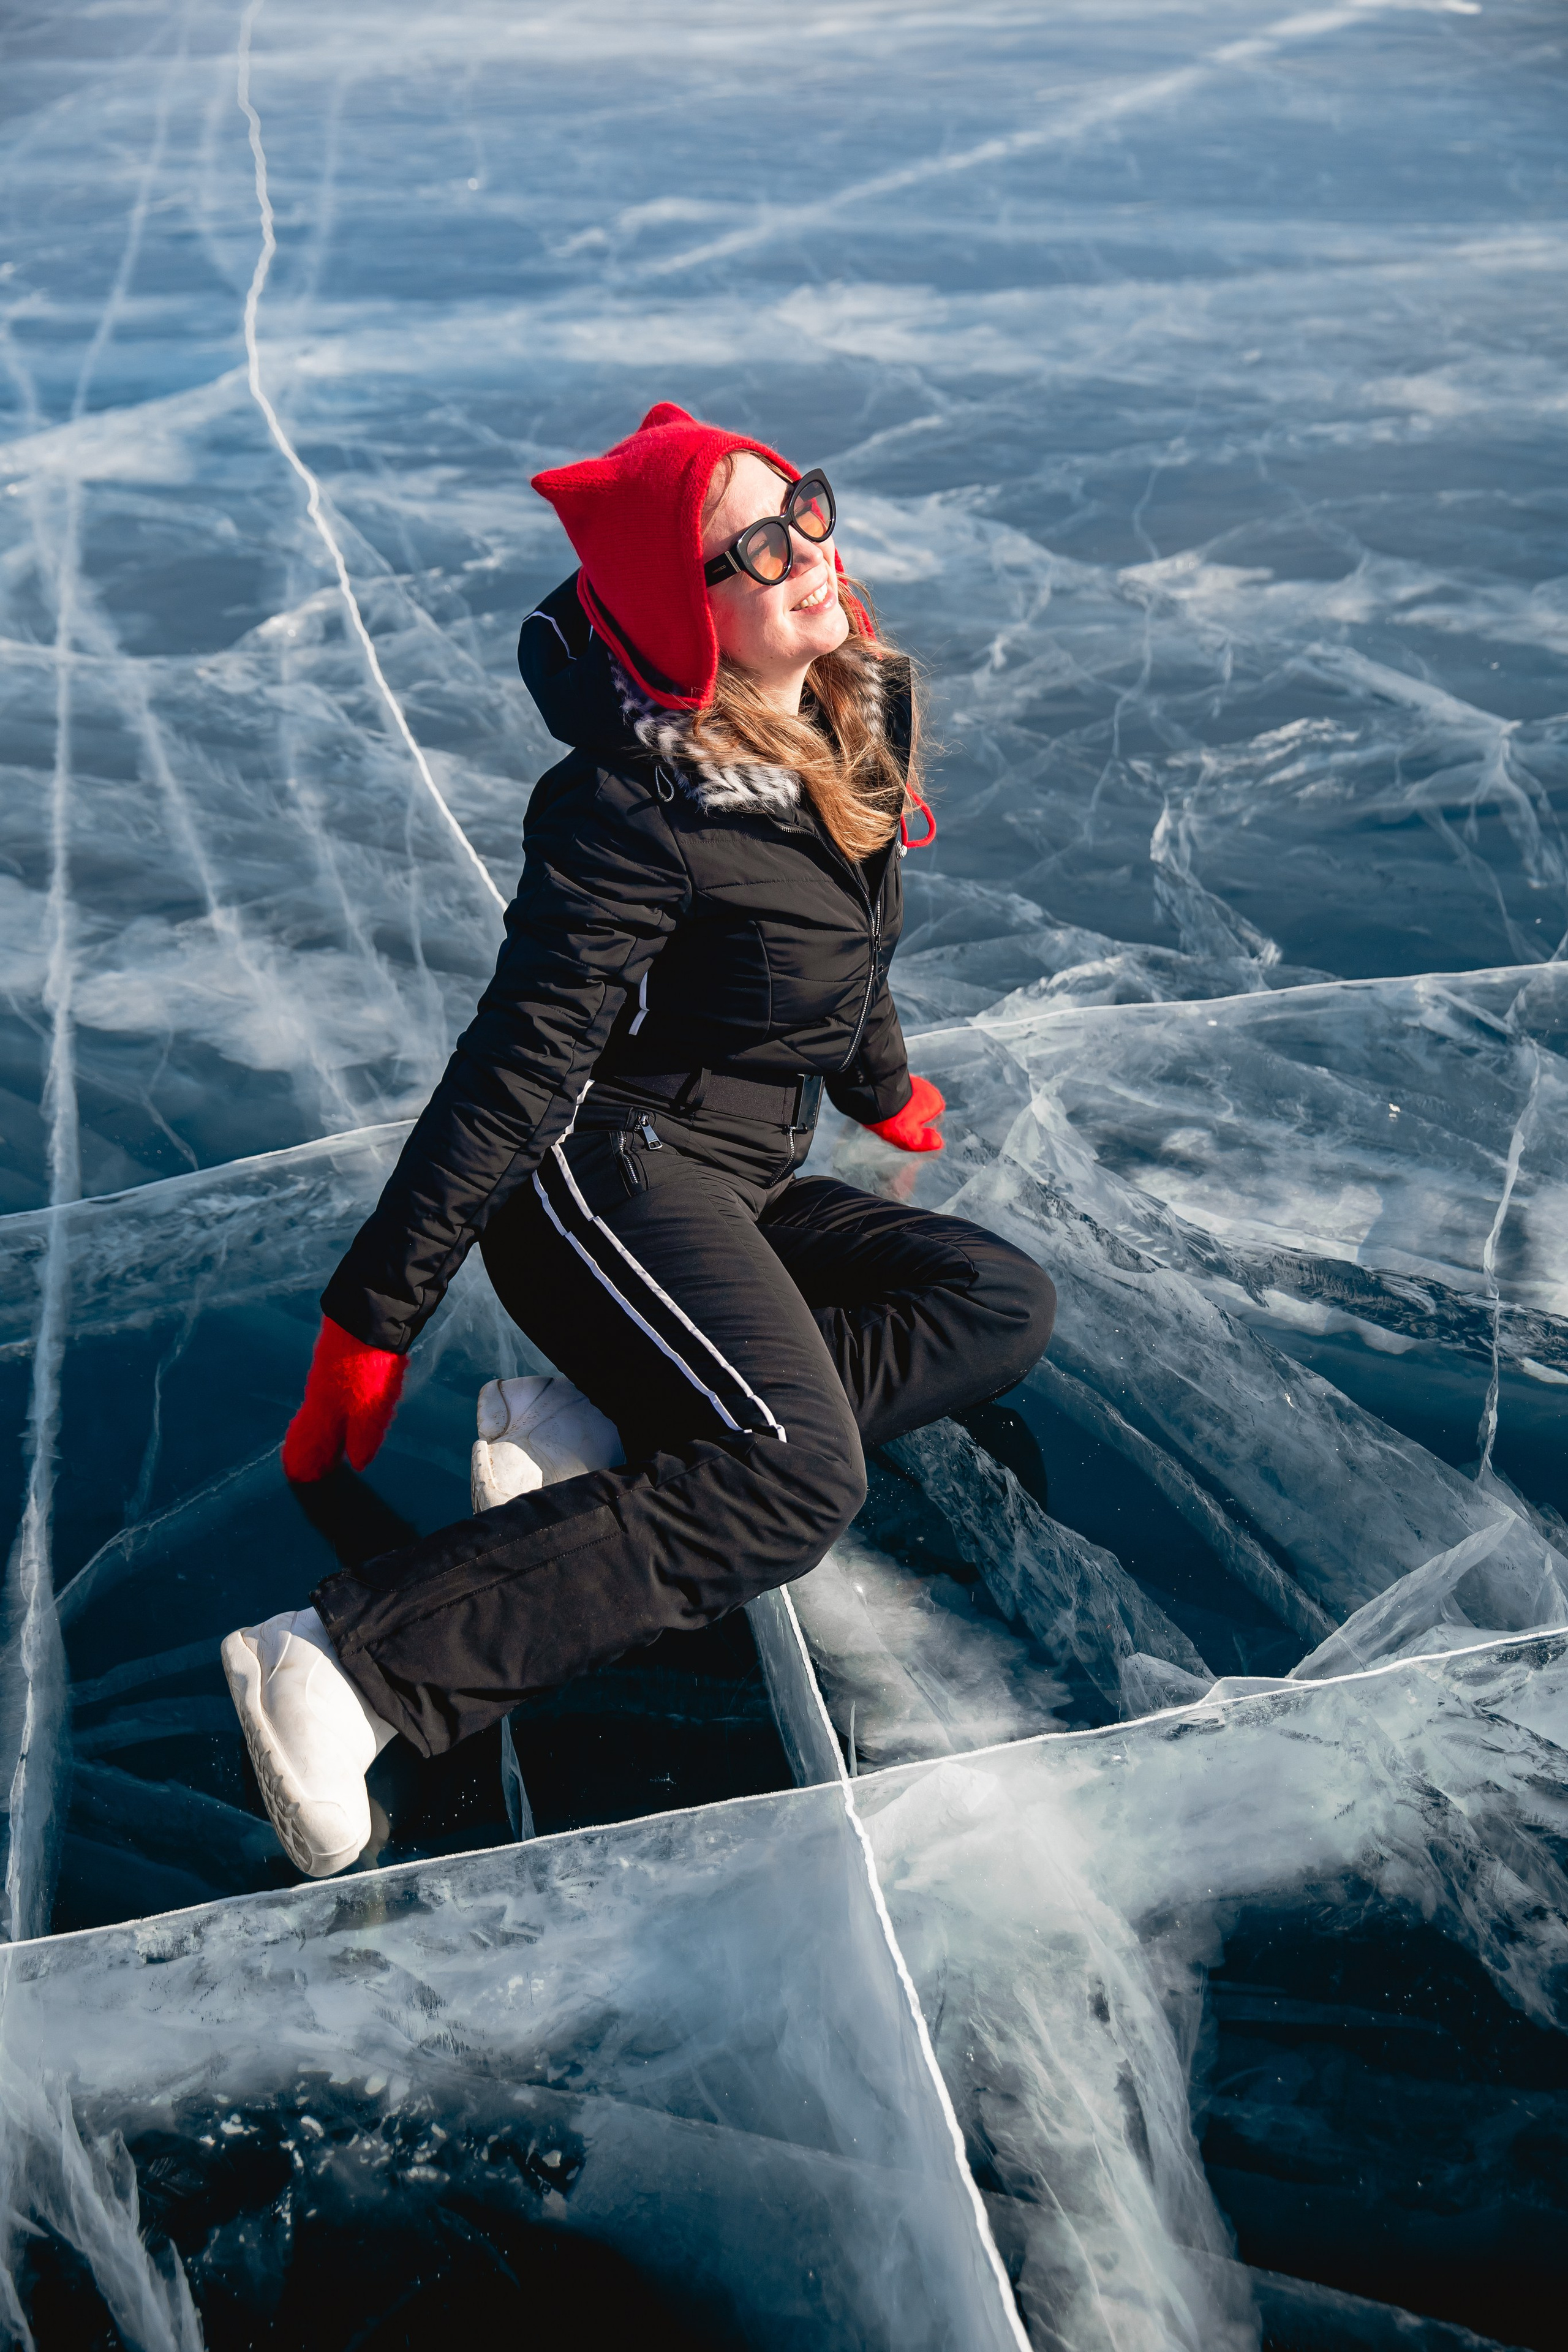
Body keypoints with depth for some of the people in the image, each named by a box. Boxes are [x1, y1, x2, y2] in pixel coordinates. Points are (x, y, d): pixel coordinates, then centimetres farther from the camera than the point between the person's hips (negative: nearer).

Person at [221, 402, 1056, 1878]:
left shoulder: (859, 708, 6)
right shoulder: (638, 805, -18)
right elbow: (516, 1062, -19)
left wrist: (881, 1089, 36)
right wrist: (375, 1315, -17)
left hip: (741, 1185, 9)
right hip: (605, 1169, -9)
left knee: (1005, 1307, -7)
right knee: (801, 1480, -27)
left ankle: (595, 1437, -16)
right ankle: (344, 1661, -30)